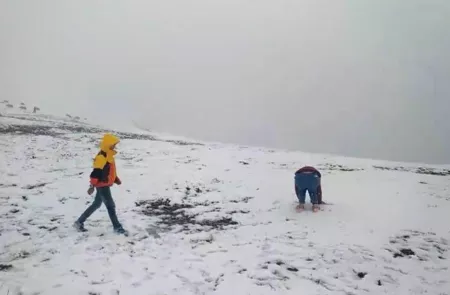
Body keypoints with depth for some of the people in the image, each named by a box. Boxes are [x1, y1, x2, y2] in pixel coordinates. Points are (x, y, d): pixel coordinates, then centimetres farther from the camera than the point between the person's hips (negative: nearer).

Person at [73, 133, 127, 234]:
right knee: (110, 205, -4)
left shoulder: (109, 155, 12)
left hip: (105, 185, 11)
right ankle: (117, 227, 5)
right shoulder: (102, 157, -20)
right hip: (102, 185, -11)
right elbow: (96, 172, -23)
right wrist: (92, 186, -24)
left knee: (96, 204, 18)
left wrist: (116, 179, 18)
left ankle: (79, 222, 28)